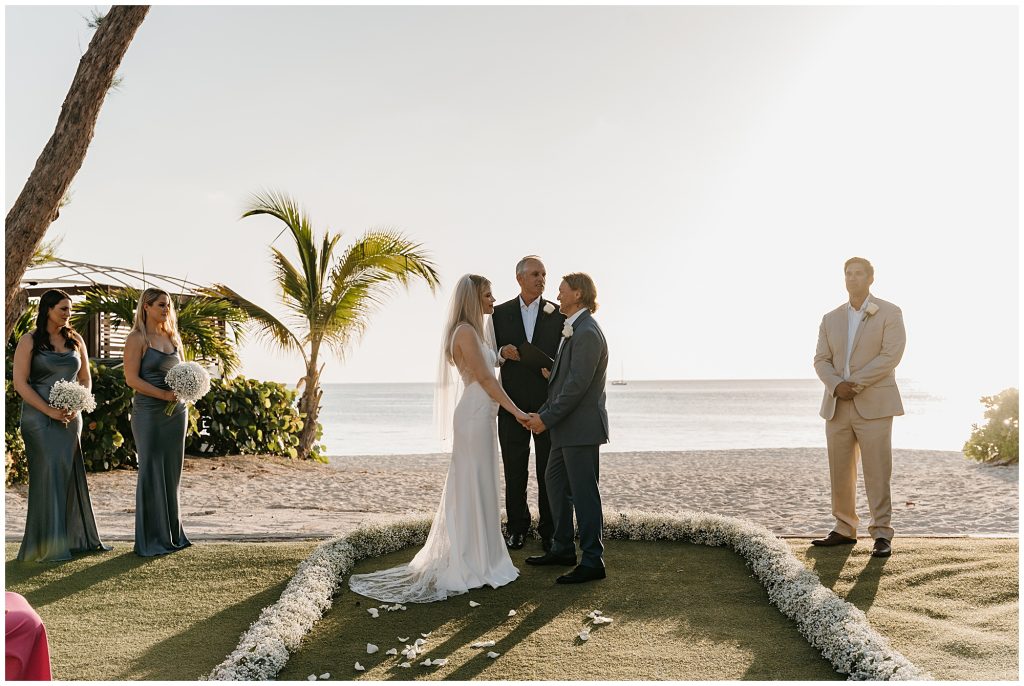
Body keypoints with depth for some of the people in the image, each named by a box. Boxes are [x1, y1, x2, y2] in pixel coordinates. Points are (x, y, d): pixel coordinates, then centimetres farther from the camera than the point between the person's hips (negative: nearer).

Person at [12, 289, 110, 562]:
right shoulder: (29, 341, -3)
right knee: (49, 475, -5)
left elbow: (86, 379, 13)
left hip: (70, 418, 4)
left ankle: (76, 538, 17)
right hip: (39, 418, -4)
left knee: (72, 475, 7)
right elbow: (20, 383, -8)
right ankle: (48, 545, 3)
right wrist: (50, 411, -15)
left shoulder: (75, 340, 10)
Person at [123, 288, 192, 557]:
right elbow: (131, 378, -12)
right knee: (151, 472, -1)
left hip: (177, 411, 6)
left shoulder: (173, 337, 13)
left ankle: (173, 534, 19)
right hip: (149, 412, -6)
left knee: (172, 472, 10)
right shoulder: (137, 338, -6)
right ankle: (151, 540, 8)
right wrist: (164, 394, -20)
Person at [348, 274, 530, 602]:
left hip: (481, 415, 10)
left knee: (475, 488, 14)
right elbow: (485, 378, -18)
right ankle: (473, 566, 5)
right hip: (475, 415, -10)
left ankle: (471, 559, 23)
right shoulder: (466, 332, -14)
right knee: (474, 489, -3)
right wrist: (516, 411, -18)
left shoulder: (474, 330, 17)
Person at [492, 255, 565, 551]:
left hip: (547, 403, -1)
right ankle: (517, 526, 22)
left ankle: (549, 530, 15)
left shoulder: (558, 314, 3)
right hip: (512, 403, 1)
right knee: (514, 471, 9)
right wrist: (502, 353, -13)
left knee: (549, 471, 5)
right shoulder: (500, 313, 5)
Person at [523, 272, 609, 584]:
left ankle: (592, 560, 6)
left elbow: (577, 385, -23)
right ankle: (562, 549, 29)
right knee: (556, 480, 18)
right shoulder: (574, 330, 15)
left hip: (582, 427, -11)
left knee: (583, 491, -3)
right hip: (568, 428, 11)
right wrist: (544, 413, 11)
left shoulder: (587, 333, -18)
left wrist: (547, 418, -18)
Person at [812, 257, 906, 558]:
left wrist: (854, 384, -16)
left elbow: (891, 355, -11)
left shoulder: (890, 313, 1)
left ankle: (882, 535, 3)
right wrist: (836, 385, -13)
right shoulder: (831, 319, 14)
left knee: (877, 472, -5)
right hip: (837, 406, 5)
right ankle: (844, 529, 18)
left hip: (873, 405, -4)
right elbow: (821, 360, 7)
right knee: (840, 473, 8)